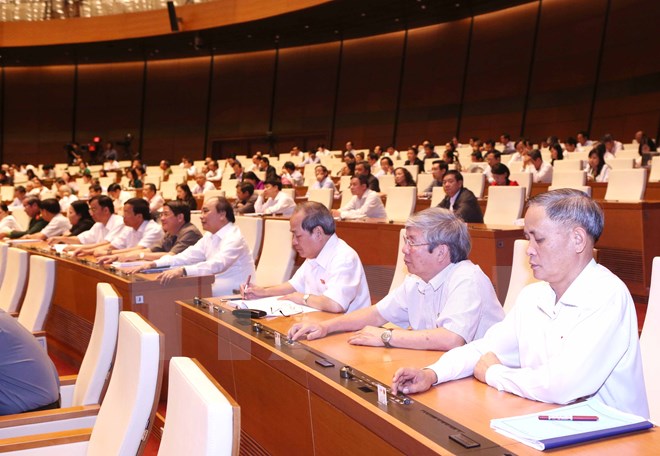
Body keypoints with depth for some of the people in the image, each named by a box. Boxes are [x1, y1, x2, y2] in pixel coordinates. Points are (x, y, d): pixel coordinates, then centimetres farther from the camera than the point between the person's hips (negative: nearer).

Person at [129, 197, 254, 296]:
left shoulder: (234, 238, -17)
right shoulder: (210, 236, 11)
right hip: (215, 294, 7)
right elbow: (186, 256, 4)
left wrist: (182, 271, -44)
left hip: (235, 298, -7)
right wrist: (153, 264, -7)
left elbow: (216, 264, -32)